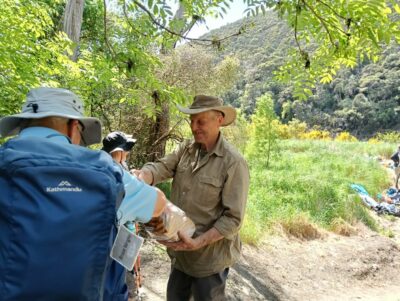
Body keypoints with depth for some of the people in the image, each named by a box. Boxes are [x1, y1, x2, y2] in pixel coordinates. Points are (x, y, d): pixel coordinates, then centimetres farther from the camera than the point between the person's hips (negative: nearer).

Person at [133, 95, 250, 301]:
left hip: (209, 256, -5)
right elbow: (160, 168, -15)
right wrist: (140, 179, -36)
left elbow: (233, 218, -19)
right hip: (180, 252, 6)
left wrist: (198, 242, -27)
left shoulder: (233, 163, -18)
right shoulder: (185, 149, 0)